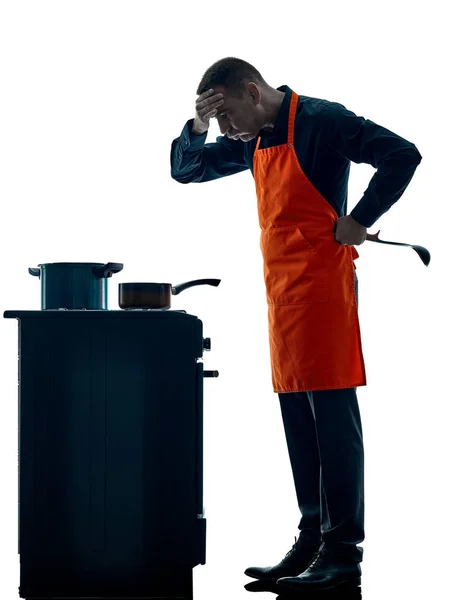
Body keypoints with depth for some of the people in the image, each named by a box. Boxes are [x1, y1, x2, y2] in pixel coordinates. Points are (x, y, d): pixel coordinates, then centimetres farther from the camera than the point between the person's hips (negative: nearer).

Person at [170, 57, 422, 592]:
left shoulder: (321, 121, -9)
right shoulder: (253, 142, 16)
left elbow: (402, 155, -16)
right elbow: (185, 170, 25)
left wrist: (359, 221, -16)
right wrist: (196, 127, 5)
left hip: (321, 281, -9)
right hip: (281, 287, 9)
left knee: (332, 415, -8)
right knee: (297, 419, 10)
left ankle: (343, 553, -7)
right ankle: (312, 542, 16)